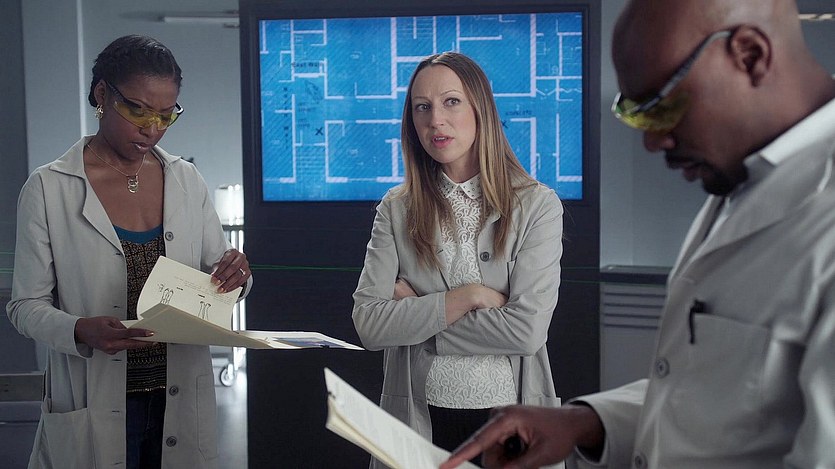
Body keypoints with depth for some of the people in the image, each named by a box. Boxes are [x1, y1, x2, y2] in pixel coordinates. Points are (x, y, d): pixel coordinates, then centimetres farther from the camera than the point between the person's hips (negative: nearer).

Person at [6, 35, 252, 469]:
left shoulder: (187, 181, 2)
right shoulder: (47, 189, -8)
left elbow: (217, 276, 10)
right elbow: (26, 306, -6)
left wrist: (234, 274, -14)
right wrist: (81, 331, -26)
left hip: (183, 404, 3)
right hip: (93, 411, -3)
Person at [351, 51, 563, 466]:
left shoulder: (537, 205, -6)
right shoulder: (396, 210, 1)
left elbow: (528, 330, -15)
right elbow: (368, 324, -8)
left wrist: (418, 312, -10)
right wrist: (466, 297, -16)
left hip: (510, 418, -1)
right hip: (420, 420, 1)